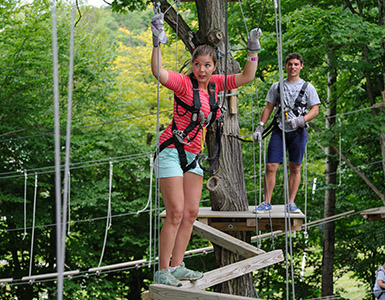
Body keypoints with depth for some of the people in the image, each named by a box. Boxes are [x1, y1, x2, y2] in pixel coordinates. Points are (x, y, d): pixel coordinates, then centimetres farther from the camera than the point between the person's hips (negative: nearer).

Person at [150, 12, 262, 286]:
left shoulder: (214, 83, 9)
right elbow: (159, 73, -29)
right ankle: (162, 271, -7)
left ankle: (177, 267, 12)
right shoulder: (184, 83, -11)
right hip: (172, 151, -7)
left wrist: (253, 49, 2)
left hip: (194, 155, 7)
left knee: (191, 213, 6)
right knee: (176, 213, -12)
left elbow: (247, 77, 11)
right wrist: (158, 43, -38)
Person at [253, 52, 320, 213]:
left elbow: (315, 109, 2)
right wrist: (260, 127, 3)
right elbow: (268, 108, 13)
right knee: (271, 166, -6)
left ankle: (291, 203, 9)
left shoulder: (307, 88, 6)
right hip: (279, 131, 1)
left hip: (298, 133, -1)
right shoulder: (277, 86, 12)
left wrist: (300, 120, -15)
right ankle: (267, 202, 1)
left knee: (295, 168, 2)